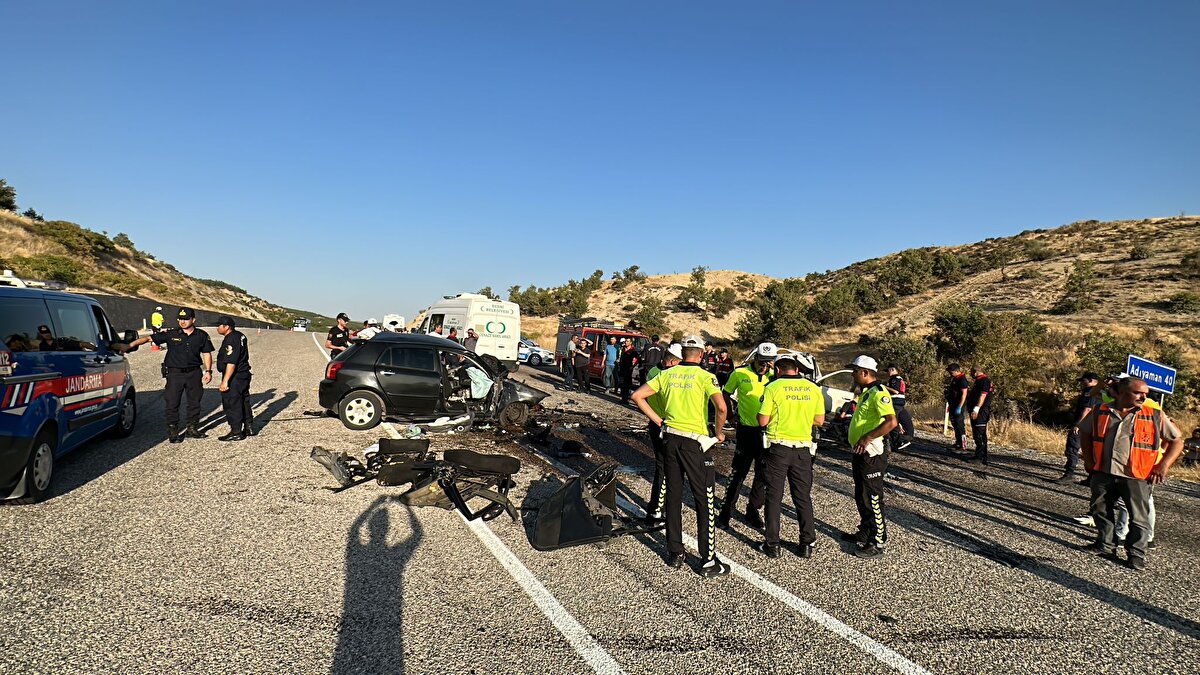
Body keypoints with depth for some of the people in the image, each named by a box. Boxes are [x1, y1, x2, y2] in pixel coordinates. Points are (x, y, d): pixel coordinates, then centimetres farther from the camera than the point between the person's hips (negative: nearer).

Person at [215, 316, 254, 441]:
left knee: (232, 405, -1)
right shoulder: (240, 336, 11)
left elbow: (231, 363, -26)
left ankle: (236, 432, 4)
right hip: (244, 374, 10)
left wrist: (225, 381, -26)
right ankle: (249, 428, 26)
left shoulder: (230, 340, -21)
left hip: (234, 378, -10)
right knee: (244, 402, 18)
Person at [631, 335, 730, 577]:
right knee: (705, 500, 5)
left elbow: (637, 396, 3)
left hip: (670, 437, 5)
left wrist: (659, 421, 6)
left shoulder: (667, 374, 5)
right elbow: (721, 407, -23)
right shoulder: (705, 376, -8)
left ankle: (675, 553, 23)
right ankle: (708, 561, 9)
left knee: (673, 496, 15)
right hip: (695, 442, -4)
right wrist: (719, 432, -6)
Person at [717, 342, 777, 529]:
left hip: (767, 431, 2)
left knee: (763, 474, 10)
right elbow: (726, 393, 10)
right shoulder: (740, 374, -4)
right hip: (746, 429, -2)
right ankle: (727, 511, 14)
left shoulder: (774, 376, -2)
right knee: (739, 472, 3)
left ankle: (753, 511, 25)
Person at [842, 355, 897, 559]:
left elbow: (891, 421, -31)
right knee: (861, 497, 20)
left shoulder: (878, 392, -18)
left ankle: (877, 544, 6)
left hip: (871, 455, -11)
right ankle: (865, 533, 33)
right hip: (860, 453, 11)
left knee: (873, 500, -2)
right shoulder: (866, 392, 15)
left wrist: (867, 438, -31)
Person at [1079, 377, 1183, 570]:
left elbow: (1177, 441, 6)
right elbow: (1085, 433, 17)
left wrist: (1164, 465, -5)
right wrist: (1089, 460, 11)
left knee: (1138, 517, 1)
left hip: (1136, 476, -2)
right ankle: (1106, 545, 26)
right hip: (1103, 473, 2)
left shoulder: (1155, 416, -1)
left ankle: (1136, 554, 14)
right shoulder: (1101, 412, 2)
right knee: (1100, 510, 11)